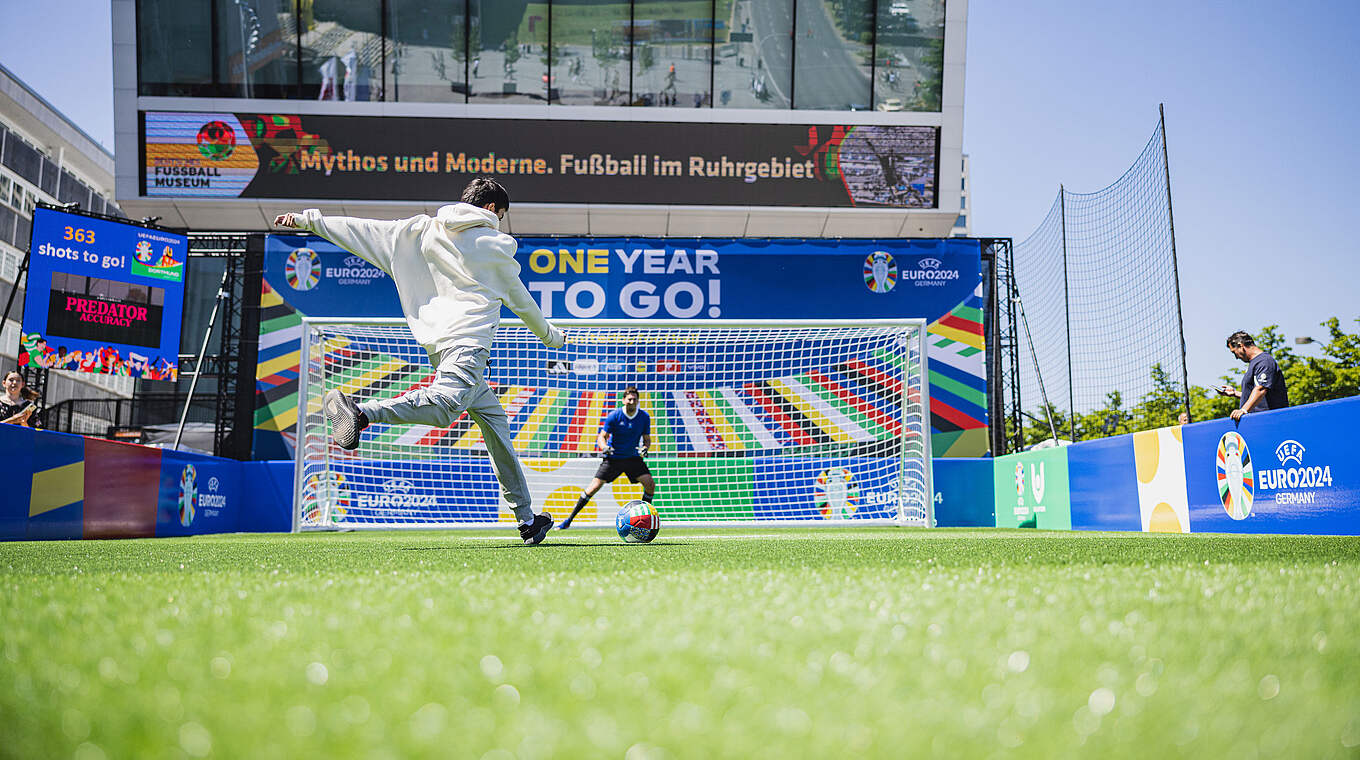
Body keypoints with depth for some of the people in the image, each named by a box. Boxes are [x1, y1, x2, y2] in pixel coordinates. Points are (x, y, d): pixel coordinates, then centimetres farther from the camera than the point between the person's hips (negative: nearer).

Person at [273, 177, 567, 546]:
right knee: (445, 404, -31)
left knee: (495, 420, 13)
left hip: (439, 344, 7)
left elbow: (366, 231, 17)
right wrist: (552, 337, 38)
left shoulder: (422, 231, 20)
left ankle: (526, 518, 14)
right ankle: (360, 413, -53)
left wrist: (308, 219, 23)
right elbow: (521, 301, 22)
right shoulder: (496, 243, 12)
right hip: (468, 341, -7)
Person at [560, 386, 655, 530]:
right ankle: (569, 520, -2)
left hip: (633, 457, 2)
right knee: (593, 488, -11)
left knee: (650, 484, -16)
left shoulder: (644, 417, -5)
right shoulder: (614, 416, -13)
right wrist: (604, 447, -32)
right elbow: (602, 436, -10)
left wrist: (645, 448, -18)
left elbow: (647, 439, 4)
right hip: (613, 457, -2)